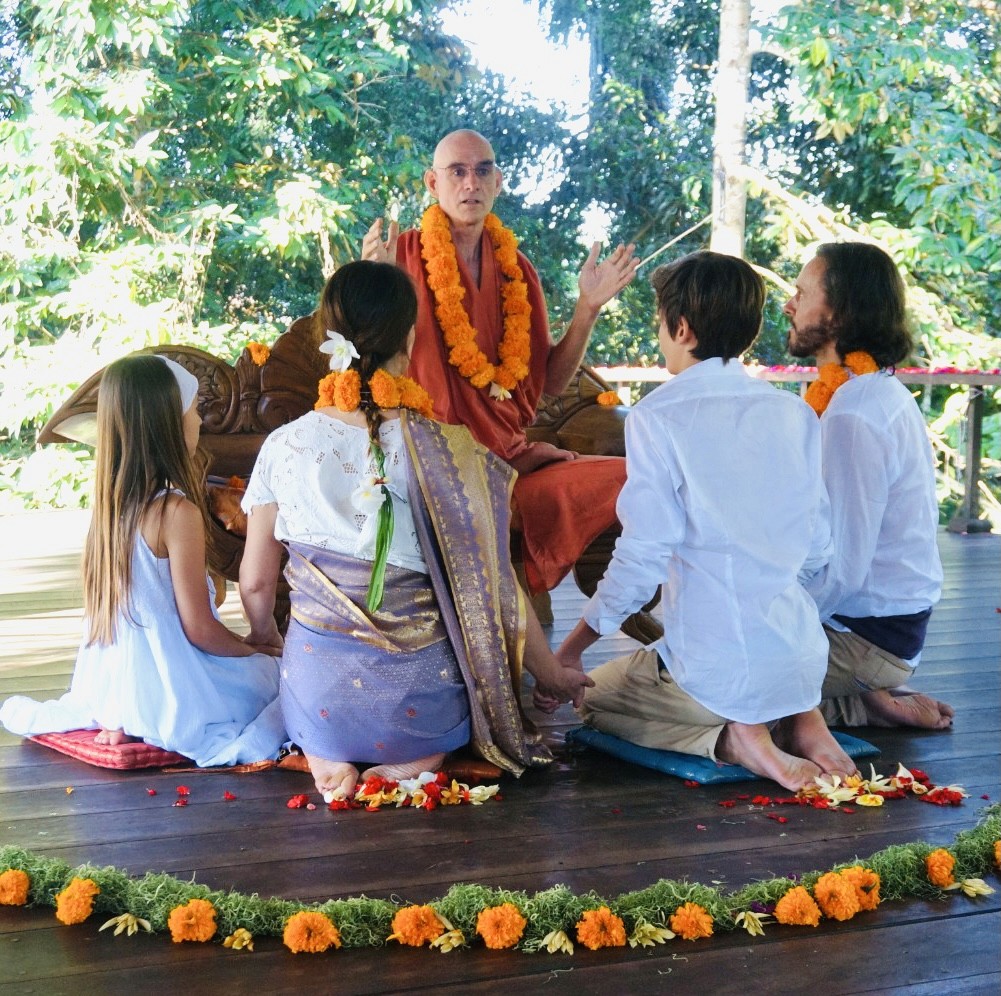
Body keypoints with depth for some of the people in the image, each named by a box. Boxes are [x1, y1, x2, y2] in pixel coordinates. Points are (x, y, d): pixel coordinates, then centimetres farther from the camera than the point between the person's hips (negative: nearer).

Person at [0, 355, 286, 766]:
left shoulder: (111, 501, 3)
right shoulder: (177, 512, -20)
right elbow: (199, 629, -17)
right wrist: (251, 650, 2)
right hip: (166, 694, -8)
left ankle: (122, 724, 8)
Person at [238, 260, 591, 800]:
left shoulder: (284, 447, -7)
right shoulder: (448, 452, -15)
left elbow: (256, 582, 3)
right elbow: (496, 589, -9)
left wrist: (267, 646, 26)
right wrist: (551, 674, 9)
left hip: (315, 697, 3)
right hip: (419, 702, -2)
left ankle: (326, 757, 5)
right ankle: (420, 758, 1)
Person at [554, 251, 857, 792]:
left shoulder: (657, 417, -12)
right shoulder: (795, 414, 4)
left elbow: (642, 556, -14)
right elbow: (816, 549, 8)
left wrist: (572, 646, -2)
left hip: (715, 668, -5)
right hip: (803, 660, 6)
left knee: (588, 696, 22)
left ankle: (731, 737, -3)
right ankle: (797, 717, 6)